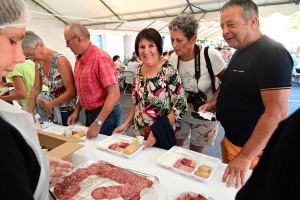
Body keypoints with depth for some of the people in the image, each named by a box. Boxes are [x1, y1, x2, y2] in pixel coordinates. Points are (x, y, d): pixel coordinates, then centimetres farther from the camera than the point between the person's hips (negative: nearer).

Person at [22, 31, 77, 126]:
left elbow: (72, 92, -24)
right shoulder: (38, 63, 0)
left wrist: (50, 104, -16)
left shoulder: (60, 61, -23)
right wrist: (30, 111, -1)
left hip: (66, 110, -6)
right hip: (53, 109, 6)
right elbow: (36, 89, 5)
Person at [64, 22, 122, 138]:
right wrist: (76, 111, 6)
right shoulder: (79, 59, 5)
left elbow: (114, 94, -27)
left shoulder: (100, 58, -21)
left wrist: (98, 123, -28)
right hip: (89, 113, 8)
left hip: (106, 114, -8)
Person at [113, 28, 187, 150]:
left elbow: (180, 108, -18)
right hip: (140, 134, 6)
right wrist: (126, 124, 2)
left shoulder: (169, 71, -18)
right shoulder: (139, 71, 1)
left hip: (161, 137, -5)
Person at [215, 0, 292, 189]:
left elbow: (277, 113, -27)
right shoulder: (240, 52, 7)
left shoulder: (272, 53, -22)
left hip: (251, 150, -8)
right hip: (231, 140, 9)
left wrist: (245, 156, -25)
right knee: (228, 190, 24)